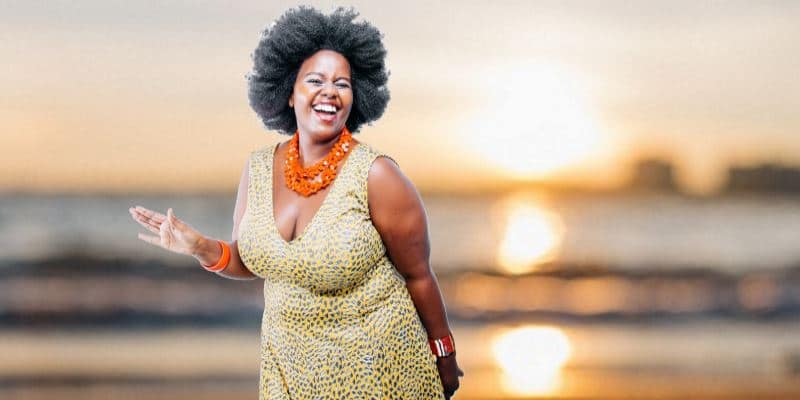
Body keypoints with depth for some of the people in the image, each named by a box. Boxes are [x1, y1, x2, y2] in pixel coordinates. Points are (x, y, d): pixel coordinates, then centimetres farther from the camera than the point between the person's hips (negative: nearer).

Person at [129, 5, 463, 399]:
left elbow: (417, 275, -9)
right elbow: (248, 261, 9)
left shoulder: (376, 176, -18)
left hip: (370, 367, -5)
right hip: (288, 365, 5)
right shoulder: (259, 168, -3)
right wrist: (202, 248, -11)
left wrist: (444, 355, 0)